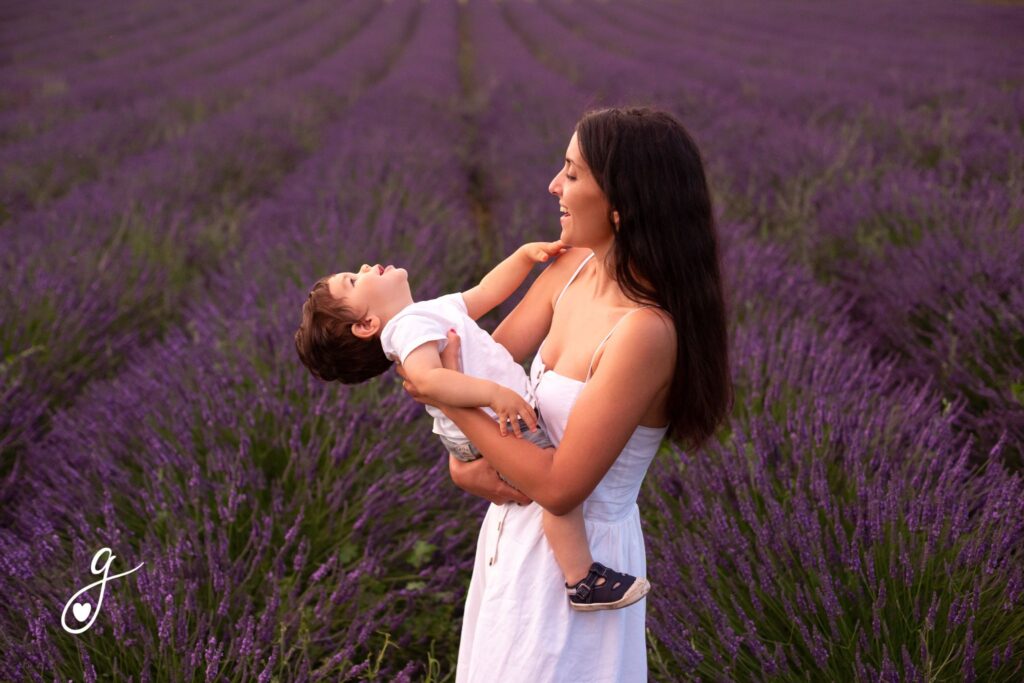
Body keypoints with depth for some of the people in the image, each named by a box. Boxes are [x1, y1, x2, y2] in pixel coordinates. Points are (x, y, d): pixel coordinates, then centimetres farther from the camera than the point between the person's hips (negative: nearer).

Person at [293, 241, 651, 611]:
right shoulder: (409, 327, -18)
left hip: (508, 416, 11)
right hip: (492, 429, -11)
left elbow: (486, 292, 22)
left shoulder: (432, 309, 15)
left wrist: (526, 253, 13)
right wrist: (494, 393, -40)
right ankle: (584, 583, -12)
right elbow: (426, 378, -36)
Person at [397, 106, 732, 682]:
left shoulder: (646, 330, -29)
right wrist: (461, 457, -11)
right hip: (519, 525, 8)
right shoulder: (573, 268, -5)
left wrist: (451, 402, -20)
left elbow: (560, 486, -27)